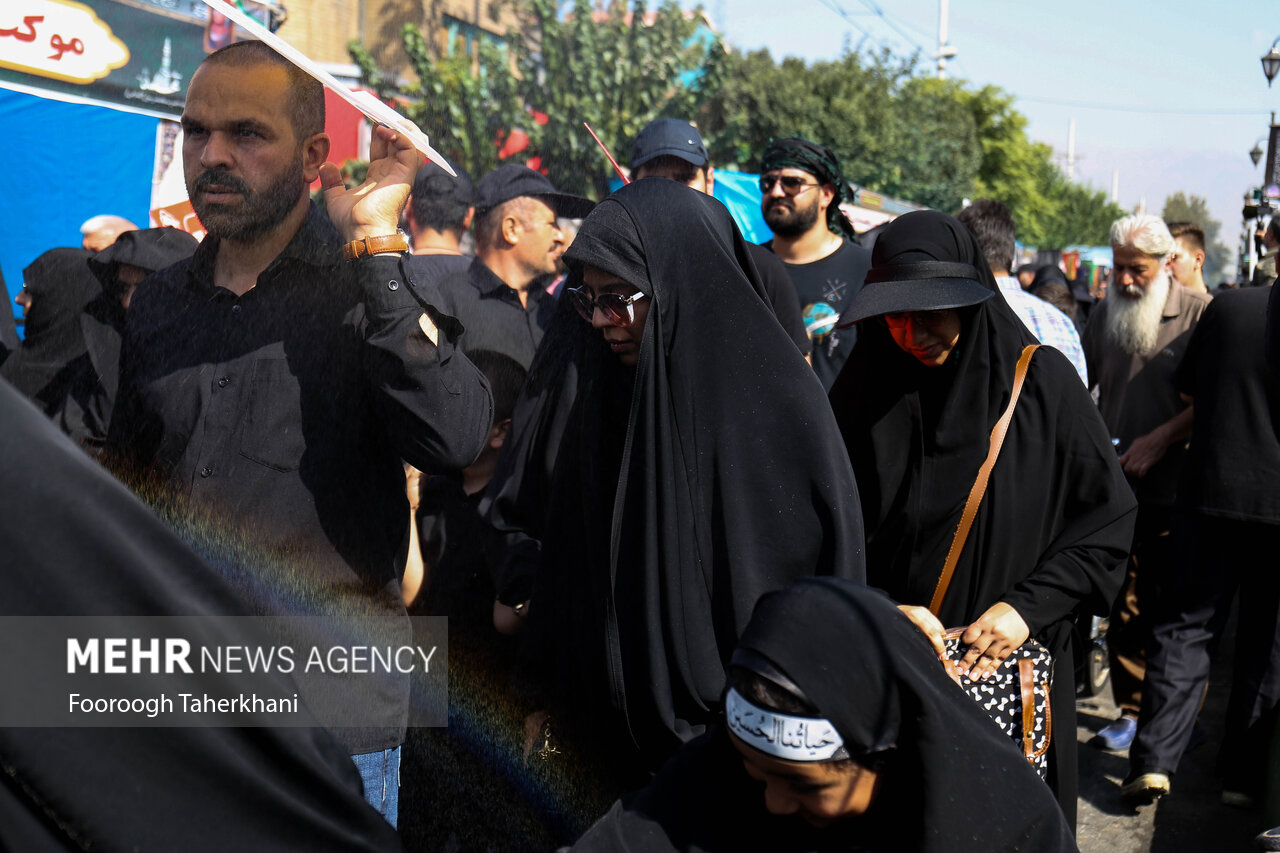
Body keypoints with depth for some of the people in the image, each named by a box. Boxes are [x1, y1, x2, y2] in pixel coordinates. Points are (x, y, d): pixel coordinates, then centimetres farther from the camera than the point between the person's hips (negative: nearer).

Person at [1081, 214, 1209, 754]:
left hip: (1177, 491, -4)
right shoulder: (1104, 315, 10)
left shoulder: (1199, 315, -4)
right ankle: (1131, 710, 19)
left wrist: (1158, 441, -17)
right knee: (1123, 604, 8)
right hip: (1116, 487, 4)